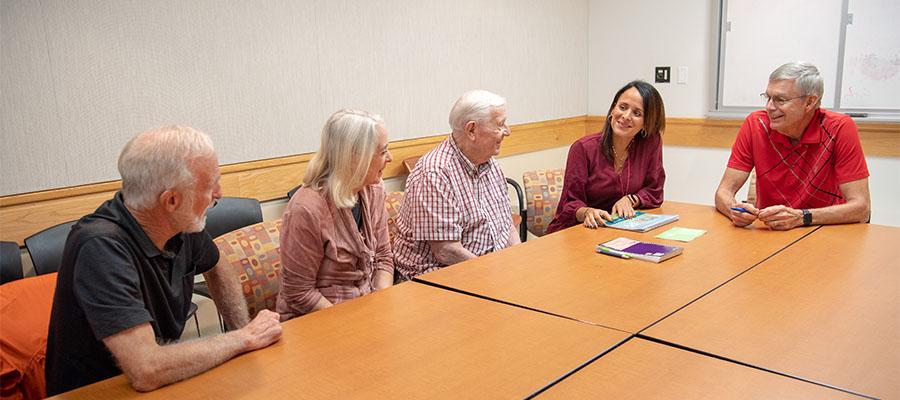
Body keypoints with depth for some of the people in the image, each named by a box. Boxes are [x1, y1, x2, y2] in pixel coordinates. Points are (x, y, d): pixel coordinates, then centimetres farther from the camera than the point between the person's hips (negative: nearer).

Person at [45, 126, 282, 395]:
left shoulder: (182, 223, -8)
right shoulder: (102, 248, -26)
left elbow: (216, 271, 13)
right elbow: (146, 371, -33)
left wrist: (246, 330, -1)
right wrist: (244, 338, -21)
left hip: (164, 383, 6)